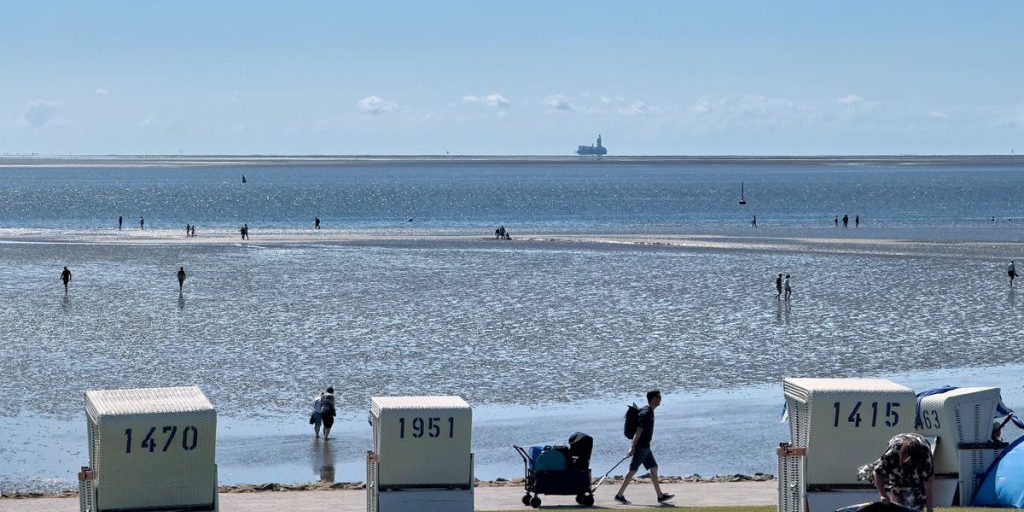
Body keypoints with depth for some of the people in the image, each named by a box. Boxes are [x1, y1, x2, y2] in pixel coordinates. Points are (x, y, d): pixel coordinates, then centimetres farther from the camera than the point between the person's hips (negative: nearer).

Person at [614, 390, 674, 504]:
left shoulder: (649, 411, 14)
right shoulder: (646, 413, -18)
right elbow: (638, 431, -22)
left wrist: (633, 445, 22)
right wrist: (633, 447, -24)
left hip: (645, 447, 10)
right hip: (641, 447, -10)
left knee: (654, 468, 9)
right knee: (632, 471, -6)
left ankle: (660, 496, 11)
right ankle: (619, 495, -1)